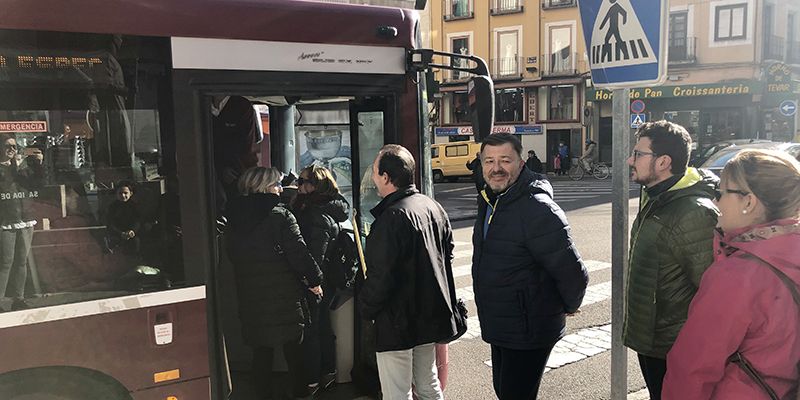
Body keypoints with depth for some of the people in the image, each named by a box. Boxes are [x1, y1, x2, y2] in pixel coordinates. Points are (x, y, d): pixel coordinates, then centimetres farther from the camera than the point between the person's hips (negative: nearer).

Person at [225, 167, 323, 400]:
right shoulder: (280, 215, -14)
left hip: (250, 298, 5)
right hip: (284, 295, -5)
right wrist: (315, 280, -3)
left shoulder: (234, 219, 4)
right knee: (292, 348, 8)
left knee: (261, 350, 13)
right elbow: (299, 253, -14)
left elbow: (232, 255, 13)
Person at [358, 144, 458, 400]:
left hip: (398, 323, -9)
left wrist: (366, 309, -6)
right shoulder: (433, 207, 5)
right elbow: (447, 254, 16)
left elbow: (381, 275, -23)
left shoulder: (392, 217, -23)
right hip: (432, 315, 9)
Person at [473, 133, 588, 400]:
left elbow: (572, 272, -22)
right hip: (499, 327, 9)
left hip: (528, 332, -9)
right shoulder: (488, 202, 7)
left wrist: (569, 306, -4)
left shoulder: (537, 208, -24)